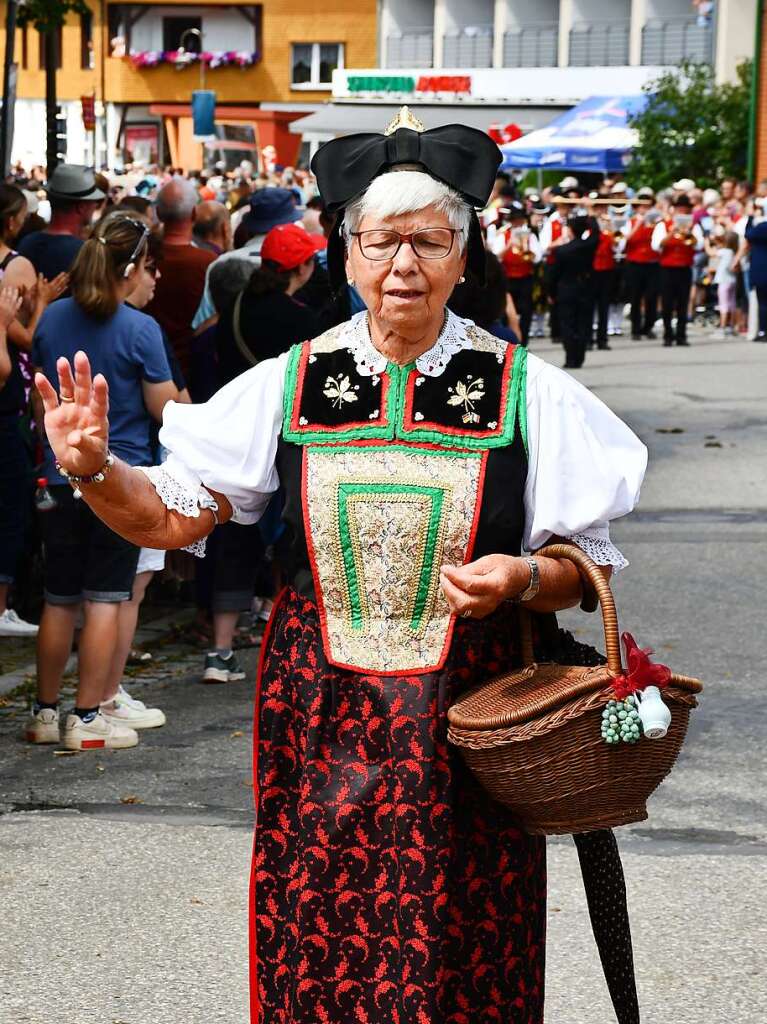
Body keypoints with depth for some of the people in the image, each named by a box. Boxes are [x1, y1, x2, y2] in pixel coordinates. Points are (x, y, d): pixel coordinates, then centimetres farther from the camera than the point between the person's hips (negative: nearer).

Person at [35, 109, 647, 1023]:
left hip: (465, 724, -1)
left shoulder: (525, 392, -1)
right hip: (319, 718, 1)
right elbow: (172, 516, 4)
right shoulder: (289, 384, 3)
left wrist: (522, 578, -19)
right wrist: (95, 469, -15)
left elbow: (584, 568, 2)